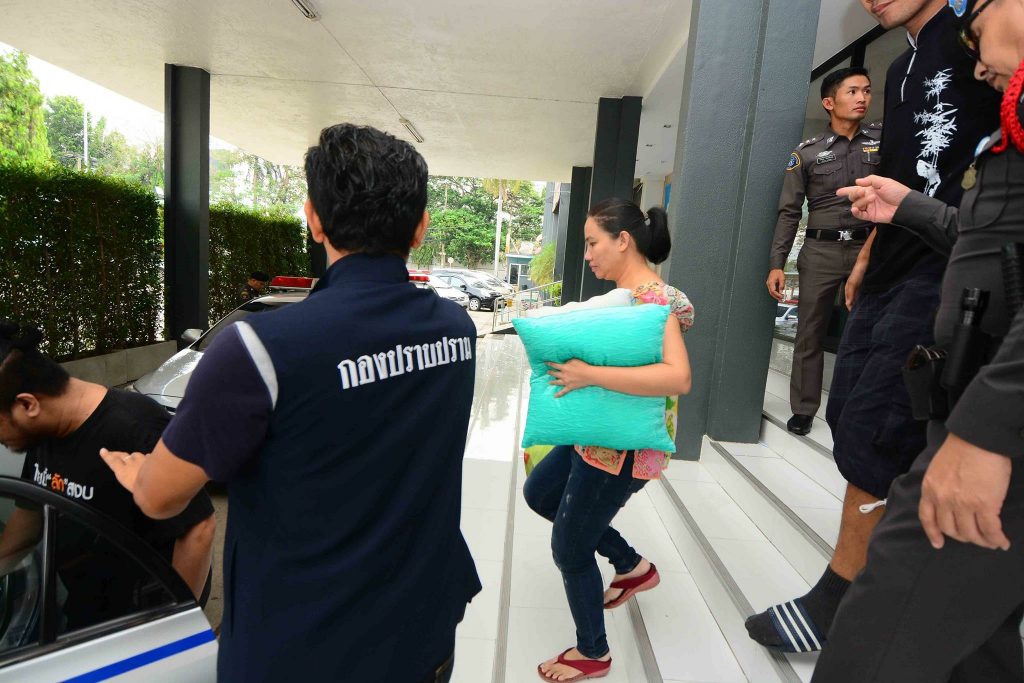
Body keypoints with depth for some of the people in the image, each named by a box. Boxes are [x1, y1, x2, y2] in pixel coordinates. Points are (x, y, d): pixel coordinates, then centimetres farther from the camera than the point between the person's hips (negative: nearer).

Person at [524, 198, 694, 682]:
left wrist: (590, 375, -33)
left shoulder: (655, 298, -22)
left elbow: (678, 377, -35)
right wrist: (568, 359, 1)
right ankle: (633, 567, 35)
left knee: (570, 550, 7)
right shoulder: (622, 294, 6)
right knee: (539, 492, 26)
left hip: (624, 447, -10)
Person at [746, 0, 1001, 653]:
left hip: (945, 268, -9)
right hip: (890, 274, 9)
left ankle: (840, 601, 2)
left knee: (873, 431, -11)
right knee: (848, 415, 8)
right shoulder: (902, 70, 23)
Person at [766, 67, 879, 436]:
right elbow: (789, 212, 4)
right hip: (821, 252, -1)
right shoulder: (806, 152, 6)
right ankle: (804, 409, 16)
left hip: (870, 247, 1)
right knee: (809, 333, 4)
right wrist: (776, 264, -3)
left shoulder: (883, 139, 9)